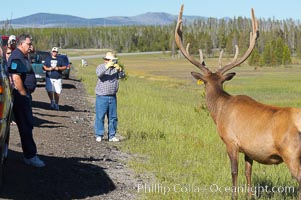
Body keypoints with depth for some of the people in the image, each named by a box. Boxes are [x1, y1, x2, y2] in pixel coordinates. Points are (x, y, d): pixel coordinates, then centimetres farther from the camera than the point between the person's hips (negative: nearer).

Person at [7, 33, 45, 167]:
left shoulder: (23, 57, 18)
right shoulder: (17, 57, -16)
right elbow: (16, 78, -24)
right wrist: (24, 95, -19)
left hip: (24, 95, 11)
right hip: (20, 96, -11)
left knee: (28, 125, 13)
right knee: (26, 126, -6)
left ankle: (30, 155, 19)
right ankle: (30, 156, -3)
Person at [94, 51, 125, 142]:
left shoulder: (115, 68, 11)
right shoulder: (101, 67, 0)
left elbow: (122, 76, -3)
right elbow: (99, 74, -20)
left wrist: (119, 70, -22)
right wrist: (106, 67, -33)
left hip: (112, 97, 4)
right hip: (102, 96, -4)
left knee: (113, 117, 6)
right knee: (100, 117, -5)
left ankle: (112, 136, 13)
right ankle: (99, 135, 1)